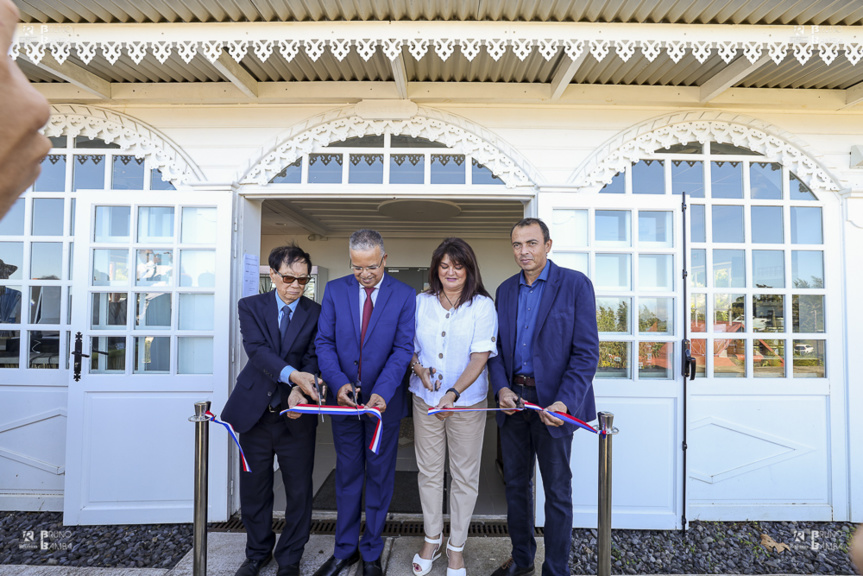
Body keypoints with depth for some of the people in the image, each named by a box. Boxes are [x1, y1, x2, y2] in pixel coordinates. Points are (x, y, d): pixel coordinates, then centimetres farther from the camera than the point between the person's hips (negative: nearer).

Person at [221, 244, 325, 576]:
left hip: (296, 416, 0)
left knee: (299, 491, 8)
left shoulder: (316, 313, 1)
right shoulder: (251, 306, 1)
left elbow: (314, 358, -6)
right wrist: (292, 374, -31)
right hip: (255, 411, 1)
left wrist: (300, 390, -26)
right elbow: (256, 348, -15)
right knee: (253, 489, 16)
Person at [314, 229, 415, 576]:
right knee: (347, 475, 15)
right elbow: (324, 342, -2)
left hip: (383, 400, -1)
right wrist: (338, 382, -18)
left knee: (379, 476, 12)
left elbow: (403, 348, -11)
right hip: (344, 398, 2)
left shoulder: (404, 296, -7)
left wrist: (381, 392, -24)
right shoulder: (334, 290, -1)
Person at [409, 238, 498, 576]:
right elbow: (408, 345, 11)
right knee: (428, 472, 13)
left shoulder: (482, 305, -6)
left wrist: (453, 393, -24)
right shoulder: (421, 303, 3)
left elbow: (480, 356, -13)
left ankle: (456, 547, 29)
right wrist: (418, 367, -10)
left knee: (464, 476, 9)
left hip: (467, 401, -2)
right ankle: (432, 540, 34)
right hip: (425, 399, 3)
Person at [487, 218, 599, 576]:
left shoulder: (575, 284, -8)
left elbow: (586, 352, -12)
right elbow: (497, 347, 10)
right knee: (515, 483, 17)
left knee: (557, 491, 9)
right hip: (512, 398, 5)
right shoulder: (505, 290, 8)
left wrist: (564, 402, -21)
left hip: (552, 401, -5)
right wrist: (501, 388, -6)